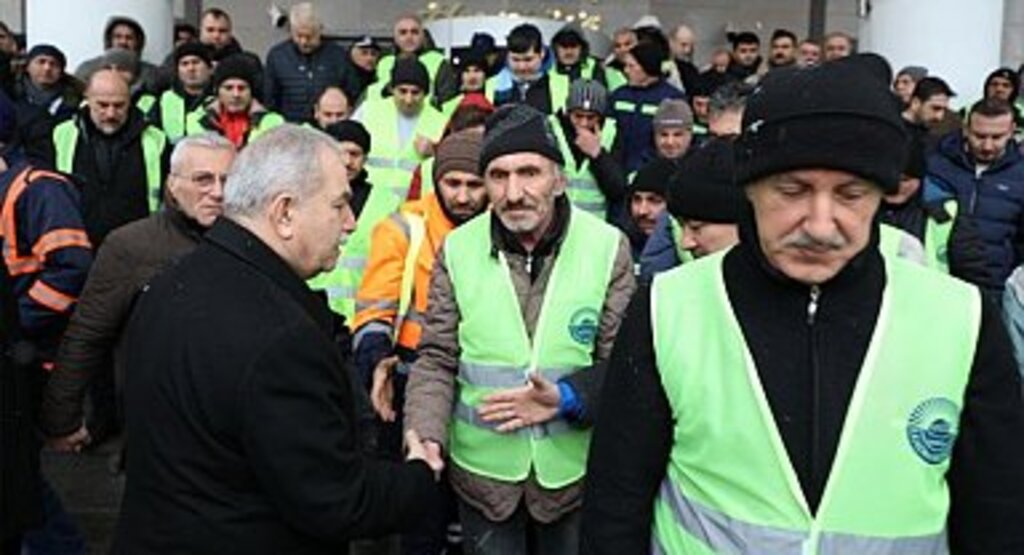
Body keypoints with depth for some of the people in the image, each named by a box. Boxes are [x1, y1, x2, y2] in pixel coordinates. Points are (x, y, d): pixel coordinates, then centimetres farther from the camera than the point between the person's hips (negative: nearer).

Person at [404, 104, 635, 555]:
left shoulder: (608, 247, -8)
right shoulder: (457, 250, -4)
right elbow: (437, 360, -2)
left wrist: (567, 398, -22)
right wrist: (427, 437, -18)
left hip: (574, 471, 0)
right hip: (483, 470, 1)